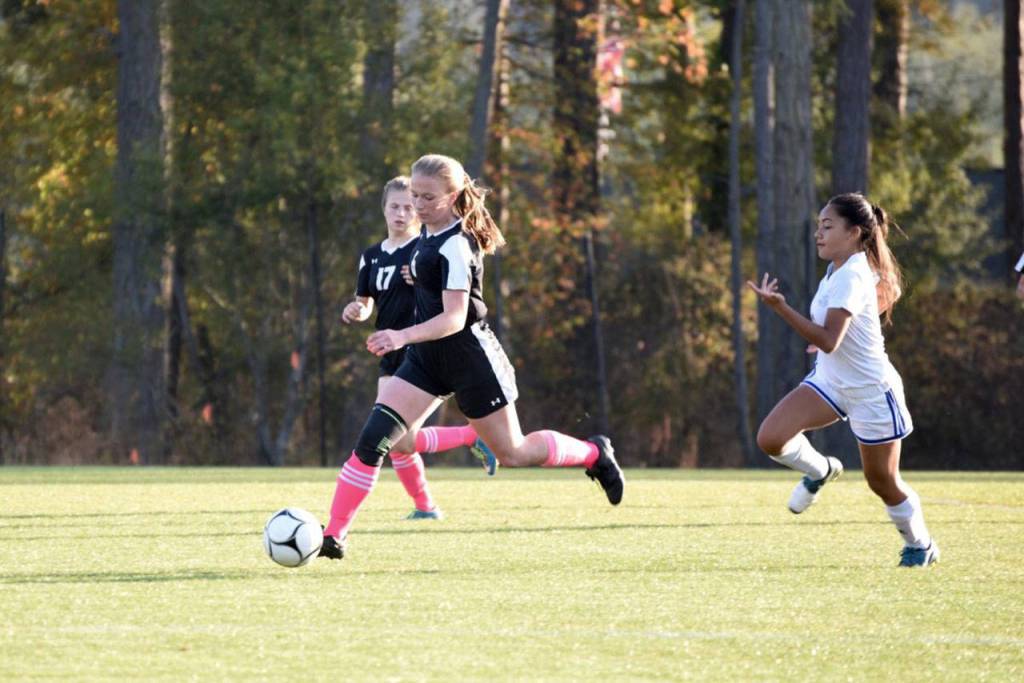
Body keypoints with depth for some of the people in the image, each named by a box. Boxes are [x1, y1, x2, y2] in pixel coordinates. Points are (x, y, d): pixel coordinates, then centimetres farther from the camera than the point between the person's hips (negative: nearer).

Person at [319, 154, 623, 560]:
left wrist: (403, 337, -42)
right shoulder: (430, 233, 6)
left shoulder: (455, 245, -21)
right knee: (374, 438, -9)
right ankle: (333, 535, -12)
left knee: (513, 454, 6)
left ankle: (593, 453, 32)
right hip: (427, 359, 8)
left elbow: (454, 318, -29)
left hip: (468, 355, -8)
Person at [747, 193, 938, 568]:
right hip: (830, 380, 8)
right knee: (770, 438, -14)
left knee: (882, 482, 8)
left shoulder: (851, 277, -26)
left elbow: (828, 340, -35)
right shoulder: (839, 268, 1)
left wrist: (779, 307, -39)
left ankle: (920, 545, 33)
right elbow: (887, 294, 20)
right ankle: (820, 470, 16)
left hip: (870, 390, -8)